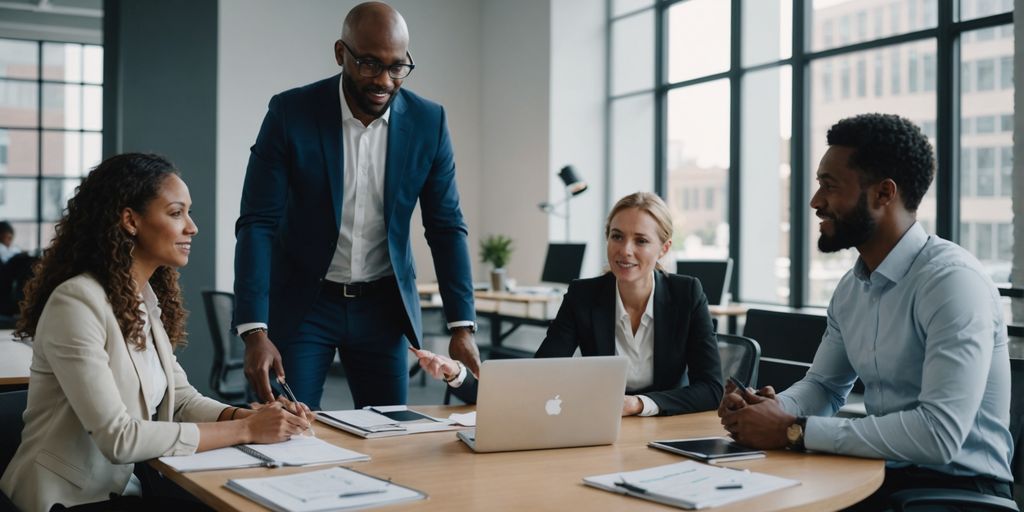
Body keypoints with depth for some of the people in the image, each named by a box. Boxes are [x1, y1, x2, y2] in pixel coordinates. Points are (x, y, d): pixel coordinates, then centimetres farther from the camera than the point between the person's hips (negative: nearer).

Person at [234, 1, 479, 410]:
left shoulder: (428, 122, -6)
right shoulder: (290, 113, -13)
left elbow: (446, 227, -2)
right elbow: (257, 223, -14)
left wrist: (462, 327, -10)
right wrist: (255, 332, -24)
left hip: (383, 306, 2)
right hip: (301, 302, -2)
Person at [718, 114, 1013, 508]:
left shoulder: (952, 280, -19)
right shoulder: (851, 288, 6)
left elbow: (940, 432, -27)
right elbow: (824, 386, 17)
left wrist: (795, 431, -23)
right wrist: (774, 408, -6)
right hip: (881, 475, 7)